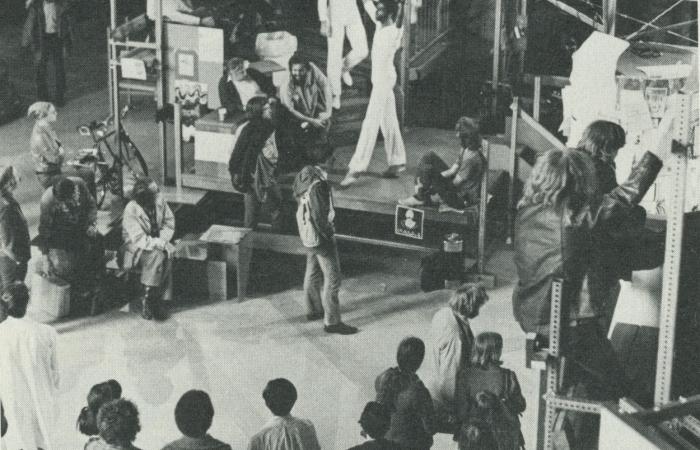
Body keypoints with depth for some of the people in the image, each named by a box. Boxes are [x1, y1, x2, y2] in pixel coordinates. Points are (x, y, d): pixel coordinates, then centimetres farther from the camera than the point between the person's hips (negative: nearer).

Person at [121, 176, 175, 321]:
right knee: (156, 256, -33)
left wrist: (162, 240, -12)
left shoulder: (159, 201, -6)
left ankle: (154, 299, -17)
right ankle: (147, 300, -23)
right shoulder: (131, 210, -21)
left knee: (165, 257, -27)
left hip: (157, 245, 5)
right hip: (136, 248, -5)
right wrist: (160, 244, -26)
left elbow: (169, 224, 4)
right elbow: (138, 239, -24)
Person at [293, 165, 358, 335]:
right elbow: (319, 215, -27)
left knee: (312, 273, 24)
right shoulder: (318, 186, -26)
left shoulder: (303, 183, 1)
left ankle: (313, 309, 41)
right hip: (321, 237, -9)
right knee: (332, 278, -1)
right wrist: (327, 233, -14)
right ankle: (331, 321, 2)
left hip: (308, 237, 9)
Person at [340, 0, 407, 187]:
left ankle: (356, 169, -11)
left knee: (370, 123, -10)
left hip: (385, 80, -9)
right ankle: (397, 162, 24)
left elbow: (399, 21, -40)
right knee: (388, 121, 15)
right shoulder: (380, 24, 7)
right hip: (378, 79, 9)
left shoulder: (394, 31, -17)